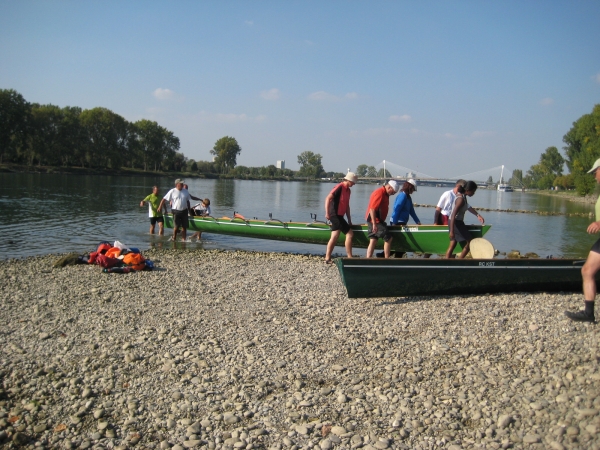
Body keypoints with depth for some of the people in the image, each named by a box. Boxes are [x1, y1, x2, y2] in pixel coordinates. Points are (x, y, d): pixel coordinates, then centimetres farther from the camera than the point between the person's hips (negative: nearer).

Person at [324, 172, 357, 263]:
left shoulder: (348, 190, 14)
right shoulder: (339, 187, -13)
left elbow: (347, 206, 20)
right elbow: (328, 199, -20)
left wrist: (349, 220, 18)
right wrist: (327, 213, -26)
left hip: (339, 216, 9)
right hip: (335, 215, -9)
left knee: (334, 237, 8)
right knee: (350, 233, -9)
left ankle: (327, 258, 11)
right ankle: (349, 257, -3)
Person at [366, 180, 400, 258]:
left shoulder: (384, 194, 15)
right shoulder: (379, 193, -17)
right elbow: (372, 209, -23)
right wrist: (374, 224, -25)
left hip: (376, 221, 10)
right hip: (375, 221, -10)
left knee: (373, 241, 8)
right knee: (388, 238, -5)